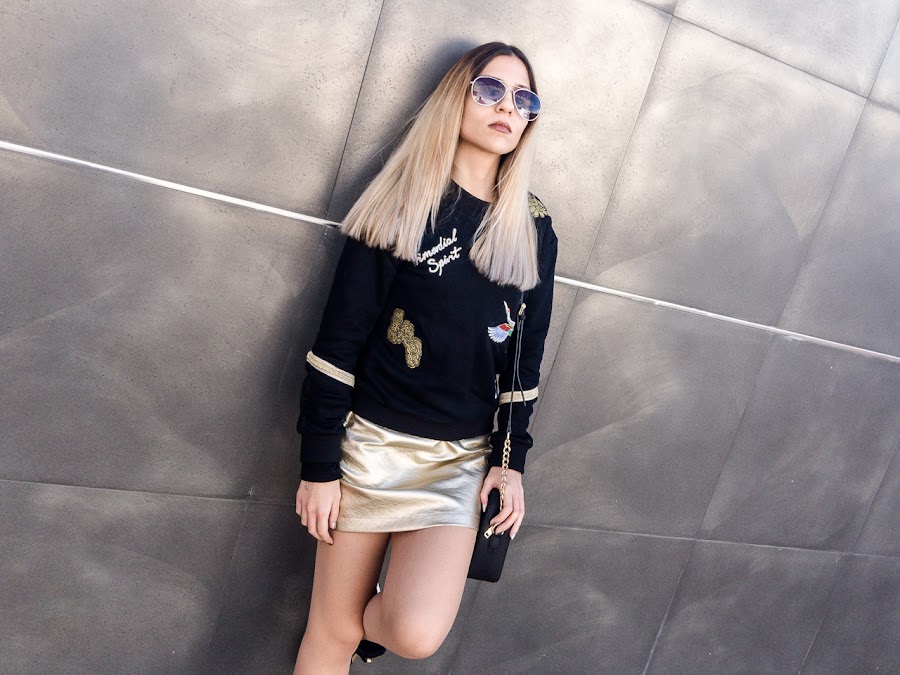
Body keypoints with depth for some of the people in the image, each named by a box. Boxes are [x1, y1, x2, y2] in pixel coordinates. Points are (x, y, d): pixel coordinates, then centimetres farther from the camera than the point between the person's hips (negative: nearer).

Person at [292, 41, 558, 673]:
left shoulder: (533, 230, 5)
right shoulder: (400, 205, -5)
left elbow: (526, 357, 9)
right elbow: (340, 340, -7)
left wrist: (512, 461, 4)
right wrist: (319, 465, -8)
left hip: (463, 459, 2)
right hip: (373, 443, -2)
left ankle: (377, 619, 21)